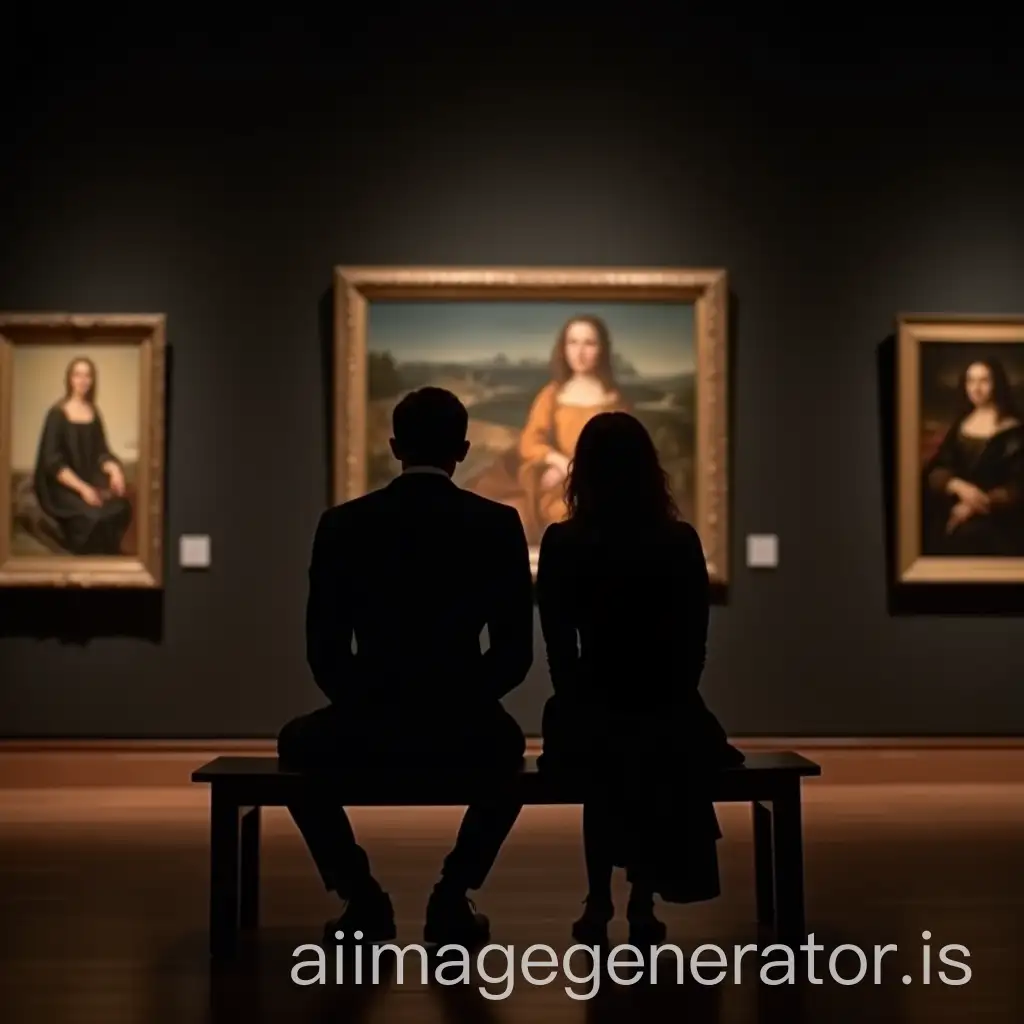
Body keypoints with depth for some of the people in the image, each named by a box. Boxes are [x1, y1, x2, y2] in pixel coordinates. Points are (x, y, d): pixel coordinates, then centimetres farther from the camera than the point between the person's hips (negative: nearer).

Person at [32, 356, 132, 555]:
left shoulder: (94, 413, 12)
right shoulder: (57, 414, -4)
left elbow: (101, 452, 12)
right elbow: (52, 461, -10)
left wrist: (115, 470, -12)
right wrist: (82, 488, -21)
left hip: (91, 481, 5)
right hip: (63, 487, -5)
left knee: (121, 508, -26)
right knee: (94, 517, -33)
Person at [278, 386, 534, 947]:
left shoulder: (341, 524, -1)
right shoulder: (499, 524, -2)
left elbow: (324, 652, 3)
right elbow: (515, 652, 1)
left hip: (364, 734, 0)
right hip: (465, 735, 1)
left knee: (296, 745, 34)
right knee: (508, 750, 38)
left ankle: (362, 898, 24)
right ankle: (452, 897, 25)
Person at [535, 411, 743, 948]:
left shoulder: (561, 544, -6)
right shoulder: (681, 542, -4)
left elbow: (560, 651, 1)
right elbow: (694, 649, 2)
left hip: (589, 723, 0)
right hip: (671, 721, 0)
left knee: (603, 773, 33)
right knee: (654, 788, 31)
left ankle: (601, 903, 26)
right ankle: (642, 905, 23)